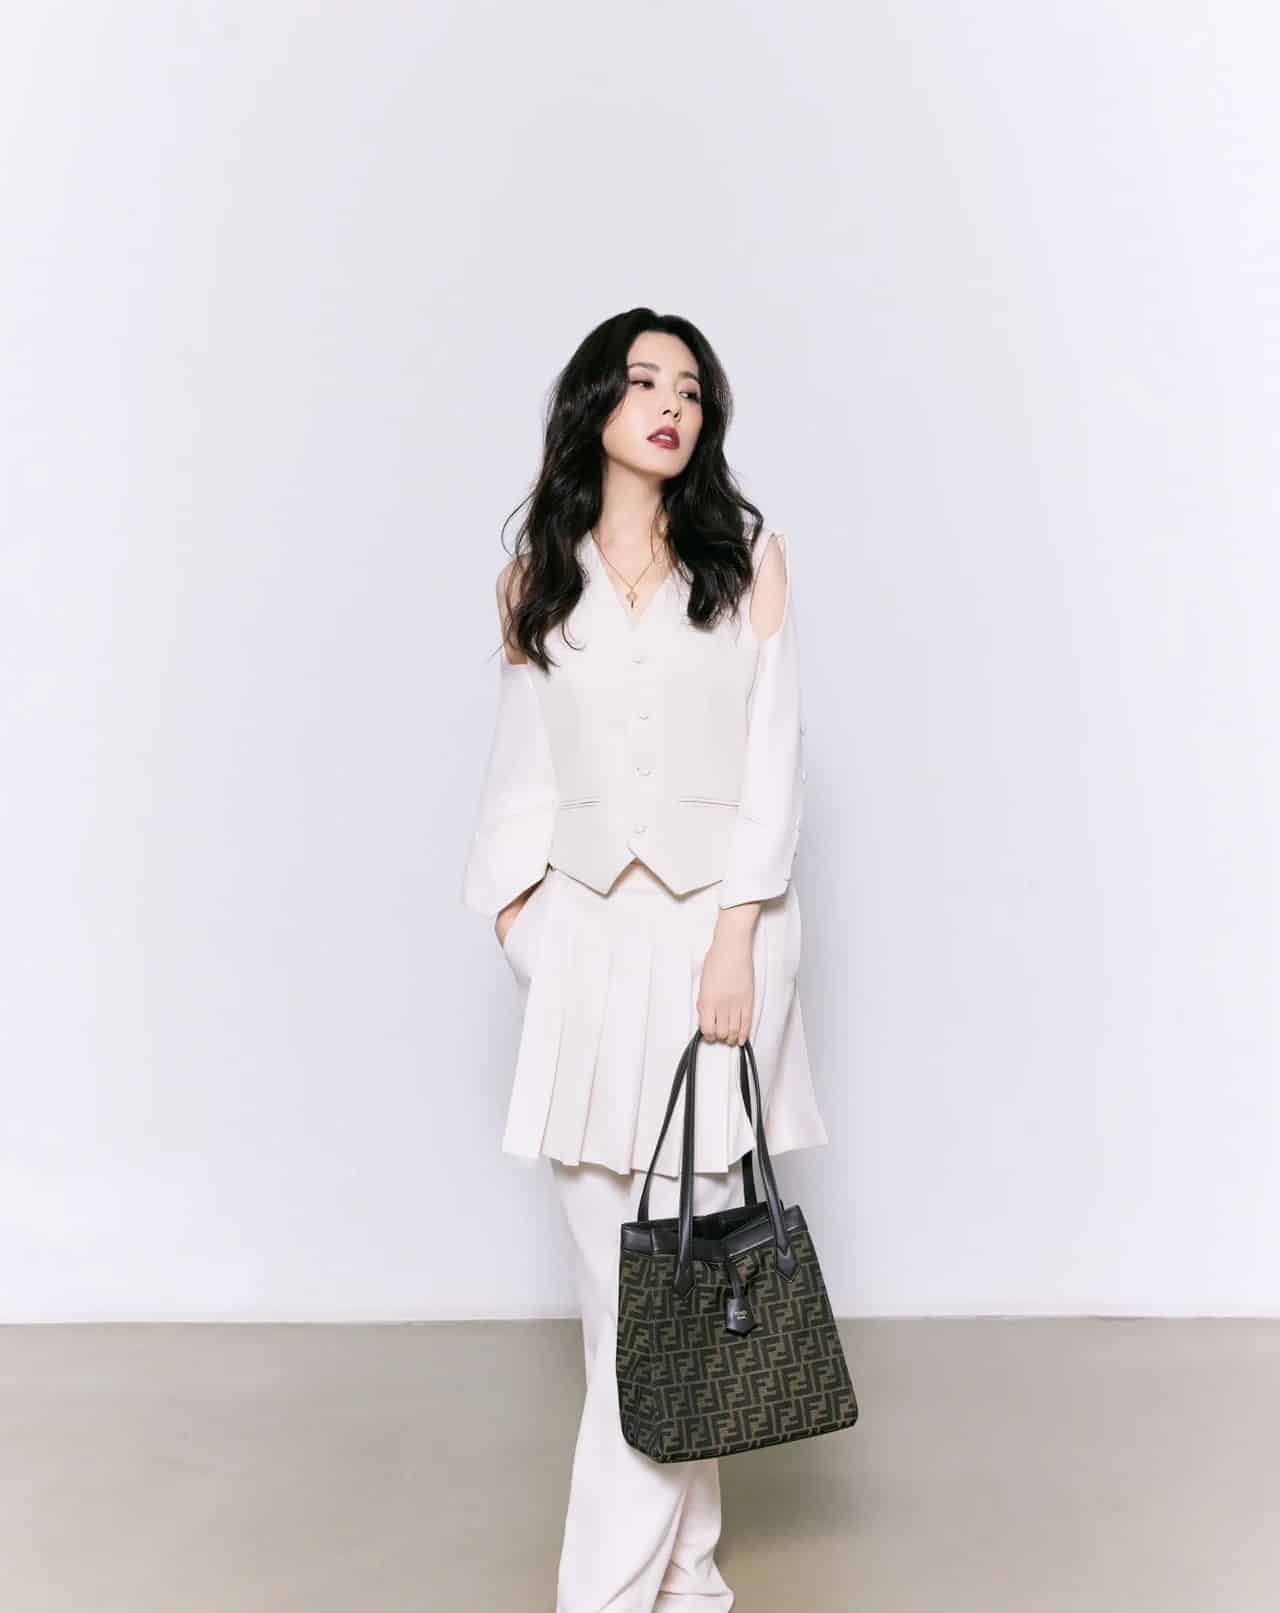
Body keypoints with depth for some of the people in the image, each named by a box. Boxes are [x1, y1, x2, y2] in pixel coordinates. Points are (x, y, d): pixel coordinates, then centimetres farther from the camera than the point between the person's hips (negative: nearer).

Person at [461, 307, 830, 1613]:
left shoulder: (747, 556, 5)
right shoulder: (534, 576, 11)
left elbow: (774, 757, -1)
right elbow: (521, 774, 12)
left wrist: (734, 941, -11)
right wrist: (518, 930, 2)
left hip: (716, 925, -2)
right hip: (584, 931, 3)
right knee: (606, 1263, 5)